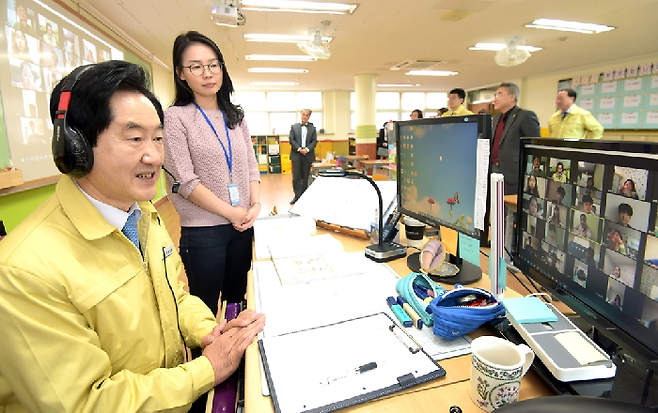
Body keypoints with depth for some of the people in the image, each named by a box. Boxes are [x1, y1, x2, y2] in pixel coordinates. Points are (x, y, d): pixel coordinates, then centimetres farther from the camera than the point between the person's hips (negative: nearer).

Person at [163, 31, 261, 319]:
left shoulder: (236, 117, 10)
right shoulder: (176, 117, -6)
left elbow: (251, 166, 10)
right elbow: (185, 181, -13)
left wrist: (256, 204, -6)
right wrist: (232, 212, -13)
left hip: (243, 225, 5)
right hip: (203, 230, -5)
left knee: (237, 299, 19)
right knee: (205, 309, 9)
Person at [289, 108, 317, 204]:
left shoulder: (312, 128, 10)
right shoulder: (294, 127, 8)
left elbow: (314, 141, 3)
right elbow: (291, 139, 0)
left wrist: (307, 149, -13)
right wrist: (299, 149, -12)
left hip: (308, 155, 1)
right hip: (296, 155, -1)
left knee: (305, 177, 6)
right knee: (296, 176, -3)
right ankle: (297, 196, 2)